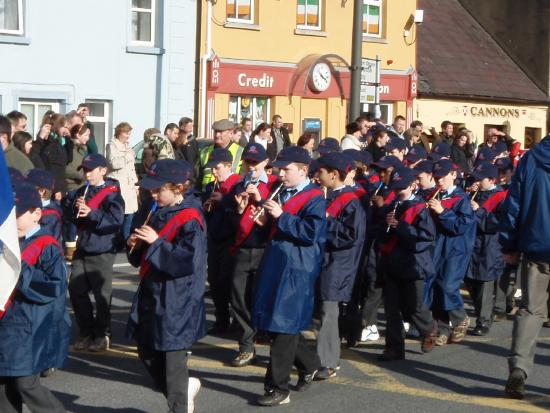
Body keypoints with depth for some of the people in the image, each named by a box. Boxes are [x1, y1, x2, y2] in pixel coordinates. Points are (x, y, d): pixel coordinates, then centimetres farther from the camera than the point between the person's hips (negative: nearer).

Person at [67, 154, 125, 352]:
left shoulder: (111, 194, -10)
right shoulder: (81, 192, 11)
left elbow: (115, 221, -20)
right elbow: (68, 214, 13)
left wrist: (91, 213, -27)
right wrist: (75, 207, -9)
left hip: (102, 252, -7)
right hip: (82, 248, 7)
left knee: (101, 294, 1)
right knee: (76, 290, 8)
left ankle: (102, 334, 14)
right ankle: (86, 333, 20)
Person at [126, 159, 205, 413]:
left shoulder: (190, 220, -17)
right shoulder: (159, 214, 11)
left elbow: (190, 261, -26)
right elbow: (143, 258, 20)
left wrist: (156, 242, -25)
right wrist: (136, 246, -2)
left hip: (176, 302, -9)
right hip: (152, 295, 9)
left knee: (173, 360, 0)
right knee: (147, 353, 16)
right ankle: (184, 388, 35)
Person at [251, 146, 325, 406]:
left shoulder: (314, 198, -9)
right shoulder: (283, 194, 16)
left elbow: (311, 233, -21)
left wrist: (282, 217, -21)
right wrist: (266, 221, 3)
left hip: (296, 271, -8)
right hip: (275, 266, 9)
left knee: (284, 329, -6)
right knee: (273, 325, 12)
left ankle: (278, 389, 0)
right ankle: (308, 363, 33)